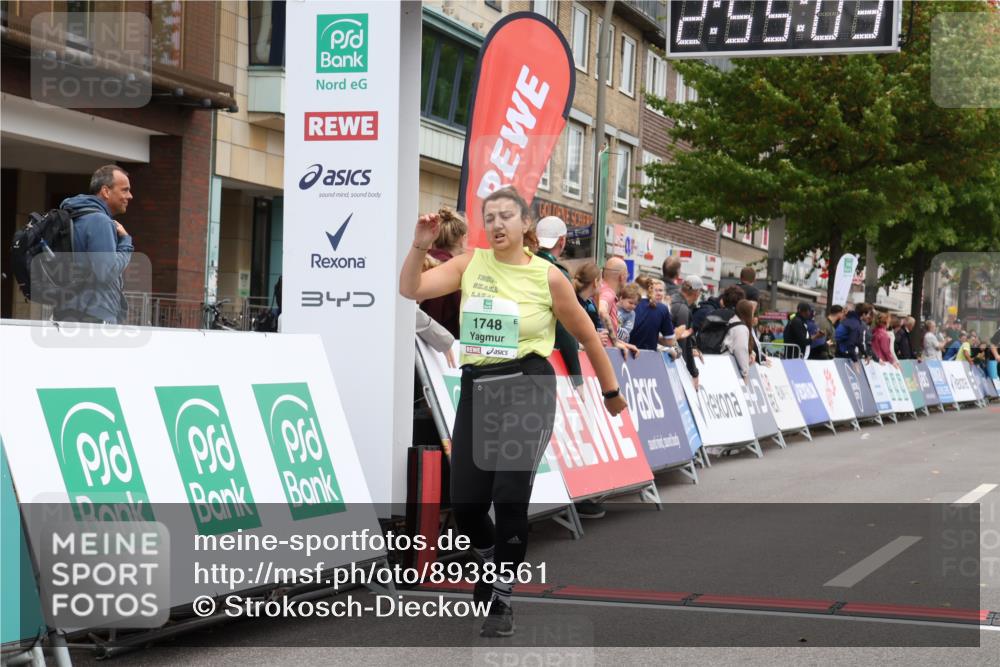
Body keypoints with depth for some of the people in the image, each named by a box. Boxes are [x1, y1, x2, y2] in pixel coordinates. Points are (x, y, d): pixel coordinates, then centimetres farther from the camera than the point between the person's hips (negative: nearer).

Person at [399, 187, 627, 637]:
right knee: (465, 504, 0)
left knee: (510, 497, -13)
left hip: (528, 389, -4)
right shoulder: (471, 264, 7)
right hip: (476, 389, 4)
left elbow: (587, 336, 8)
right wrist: (420, 246, -15)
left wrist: (611, 392, 15)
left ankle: (501, 600, 4)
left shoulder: (548, 277, -2)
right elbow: (410, 290, -1)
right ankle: (493, 562, 33)